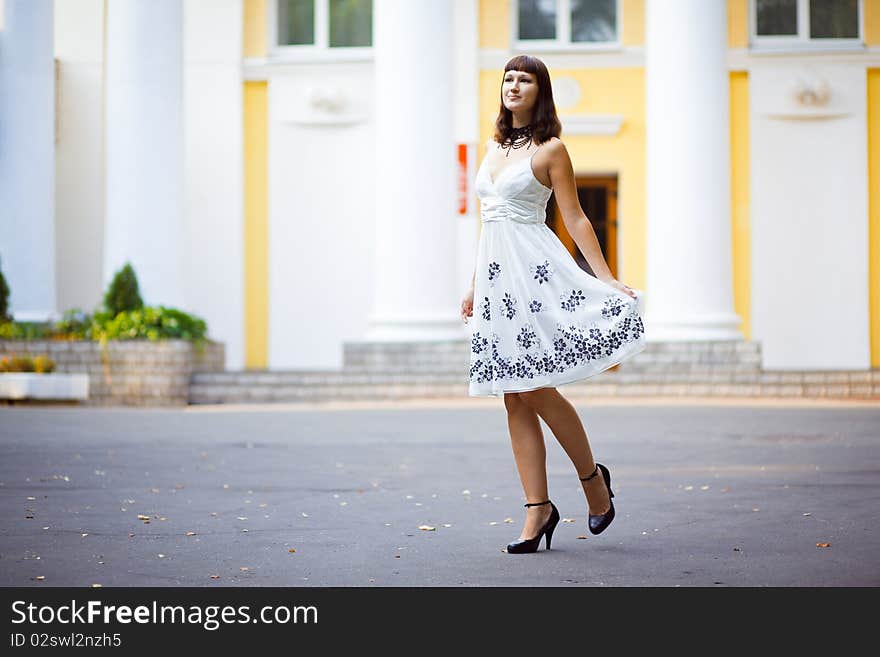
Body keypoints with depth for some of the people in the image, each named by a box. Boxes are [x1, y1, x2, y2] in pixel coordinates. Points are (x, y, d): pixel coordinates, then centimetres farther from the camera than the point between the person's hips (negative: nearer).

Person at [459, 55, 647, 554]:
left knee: (537, 390, -11)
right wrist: (474, 286, 21)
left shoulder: (551, 149, 0)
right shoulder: (494, 146, 18)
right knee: (515, 398, 3)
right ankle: (538, 509, 5)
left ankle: (593, 476, 11)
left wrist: (608, 279, -9)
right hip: (496, 274, 6)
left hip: (535, 269, -6)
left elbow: (576, 219, -2)